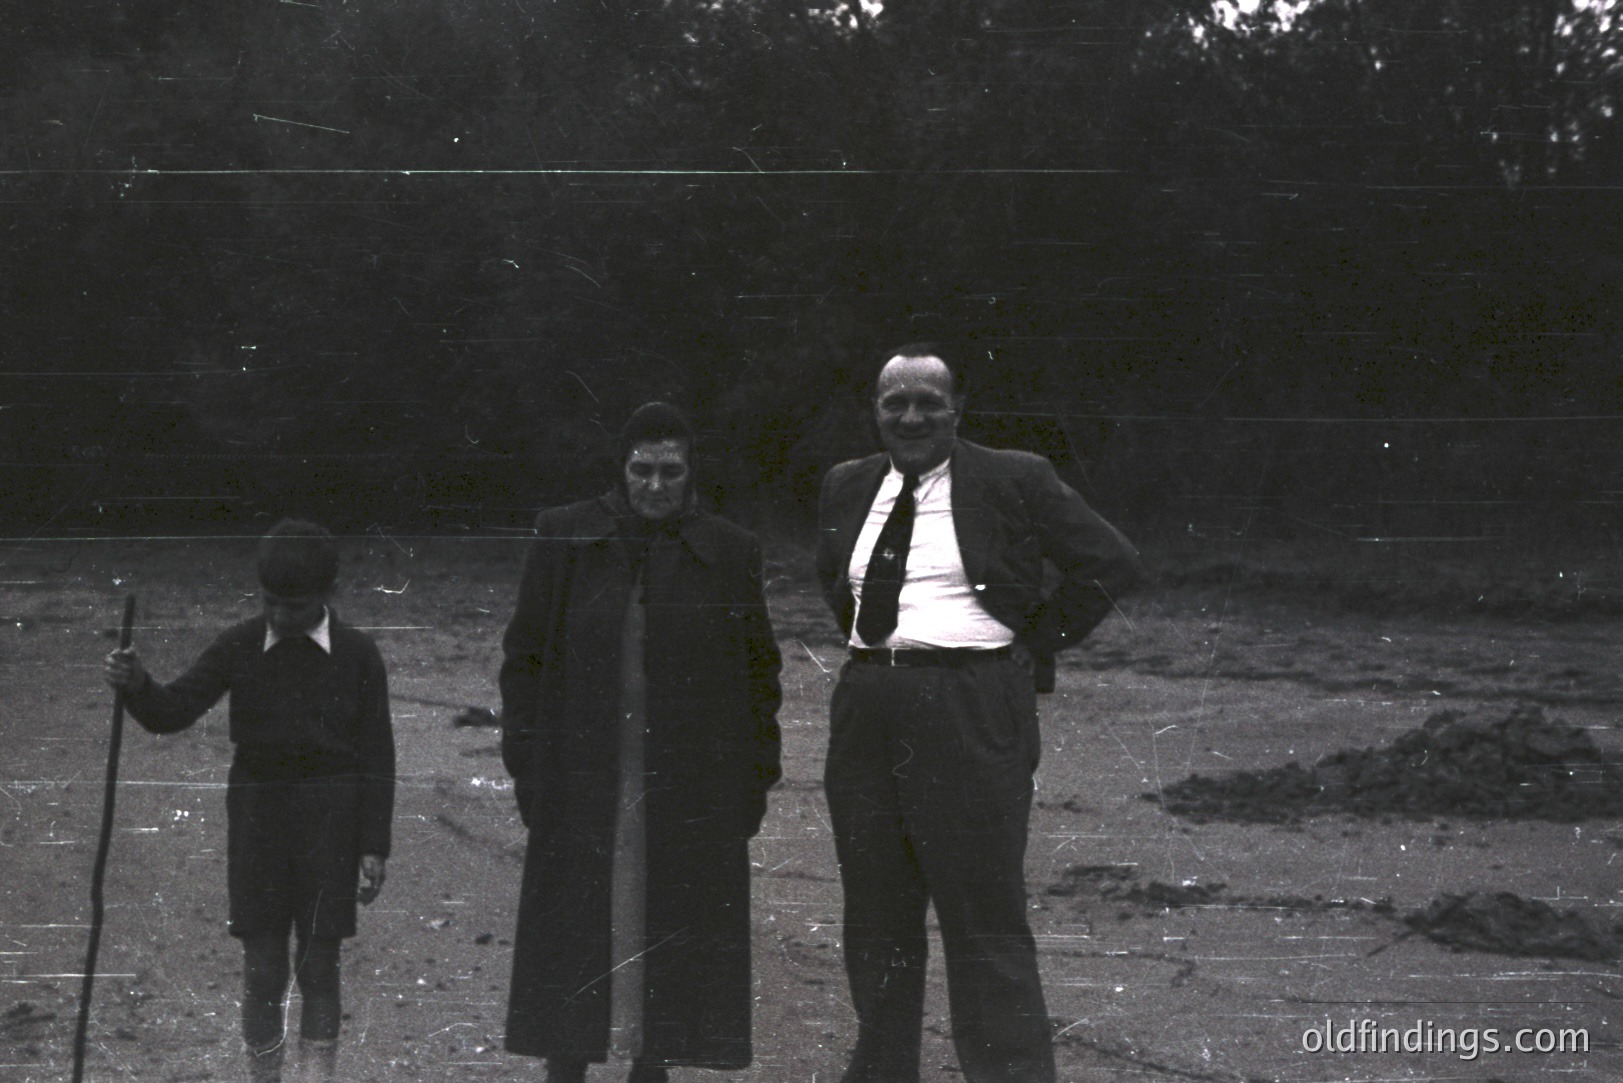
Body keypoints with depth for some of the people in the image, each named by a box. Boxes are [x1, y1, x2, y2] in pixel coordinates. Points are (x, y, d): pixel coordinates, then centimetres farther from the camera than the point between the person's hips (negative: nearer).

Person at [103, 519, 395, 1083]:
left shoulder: (356, 655, -2)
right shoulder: (238, 648, 0)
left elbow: (376, 755, 1)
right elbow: (173, 712, -5)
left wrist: (373, 847, -2)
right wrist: (137, 685, -28)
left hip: (329, 813, -1)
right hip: (257, 807, 1)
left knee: (319, 962, 3)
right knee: (261, 964, 4)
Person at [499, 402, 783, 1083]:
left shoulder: (730, 554, 5)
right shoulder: (564, 539, 3)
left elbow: (758, 671, 8)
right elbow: (524, 655, 6)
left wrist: (756, 777, 3)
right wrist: (525, 763, 0)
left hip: (692, 791, 1)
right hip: (581, 786, 0)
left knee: (672, 939, 4)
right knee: (578, 942, 2)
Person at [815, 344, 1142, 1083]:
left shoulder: (1013, 481, -2)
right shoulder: (848, 487, 13)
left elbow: (1110, 562, -1)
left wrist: (1036, 643, -2)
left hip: (972, 712, -5)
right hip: (867, 712, 6)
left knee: (985, 923, -6)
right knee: (876, 918, 11)